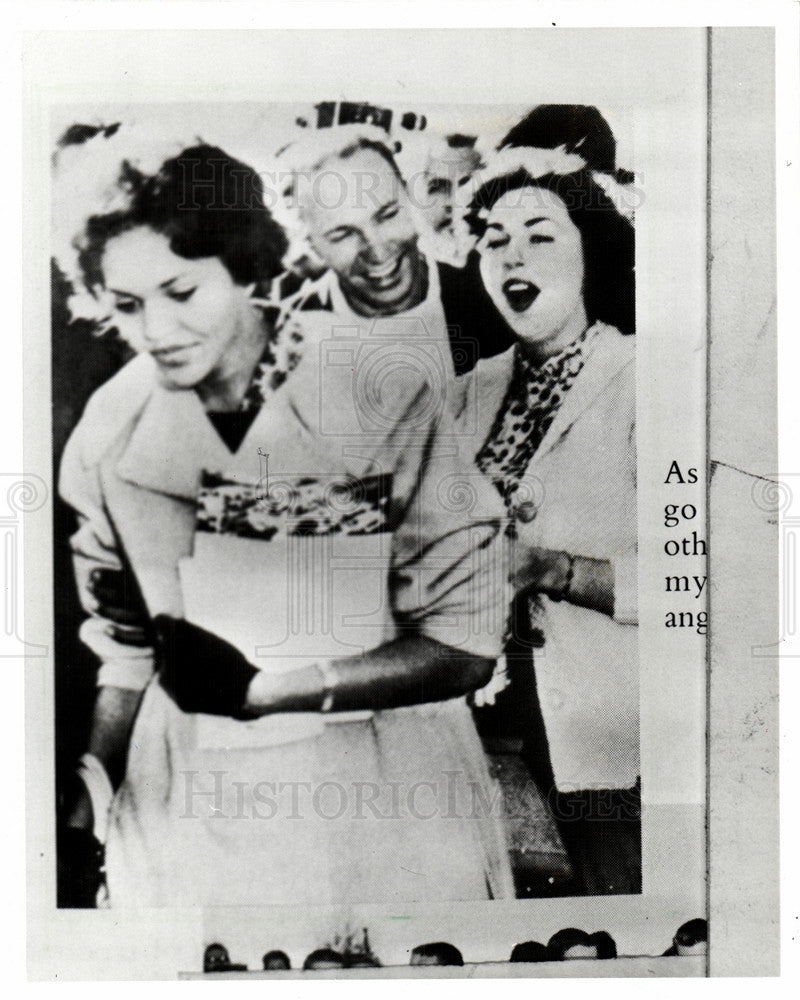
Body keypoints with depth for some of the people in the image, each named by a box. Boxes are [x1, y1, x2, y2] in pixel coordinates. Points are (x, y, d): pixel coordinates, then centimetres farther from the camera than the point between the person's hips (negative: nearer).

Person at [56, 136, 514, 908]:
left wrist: (259, 688, -21)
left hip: (385, 795, -2)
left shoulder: (389, 399, -17)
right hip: (188, 805, 3)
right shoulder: (112, 427, -3)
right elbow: (127, 646, 6)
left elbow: (463, 645, -14)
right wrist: (89, 783, -8)